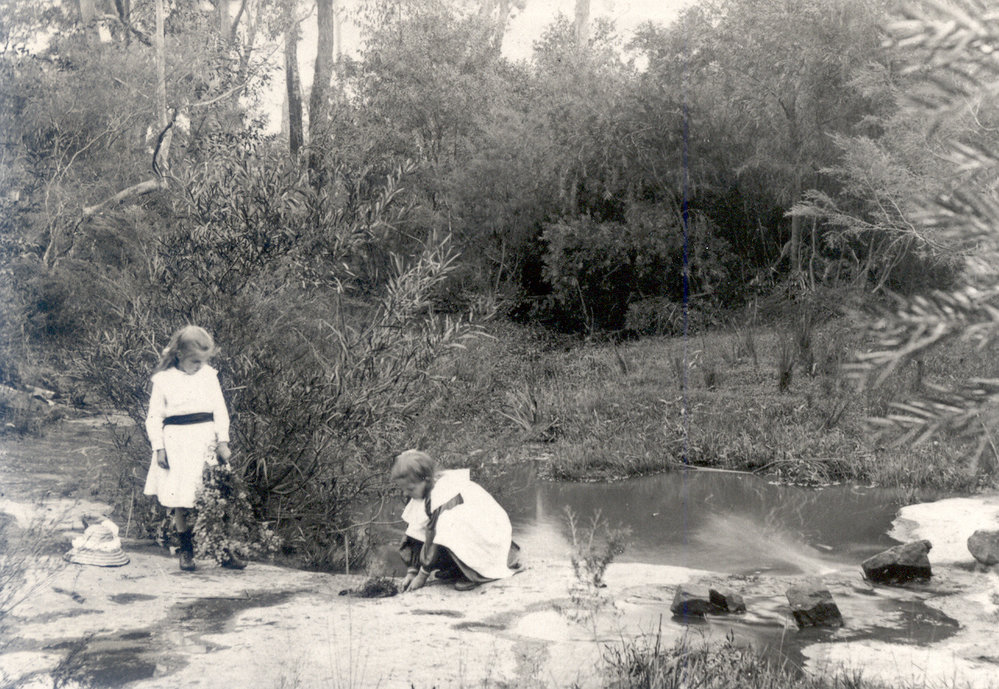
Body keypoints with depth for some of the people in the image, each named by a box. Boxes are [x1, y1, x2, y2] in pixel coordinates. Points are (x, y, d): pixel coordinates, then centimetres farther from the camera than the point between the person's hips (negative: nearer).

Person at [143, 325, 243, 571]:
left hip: (207, 439, 2)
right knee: (180, 500, 1)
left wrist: (223, 441, 0)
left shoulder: (209, 375, 6)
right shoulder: (164, 380, -2)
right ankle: (186, 549, 17)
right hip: (176, 442, -2)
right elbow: (154, 417, 2)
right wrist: (159, 448, -4)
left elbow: (220, 410, 8)